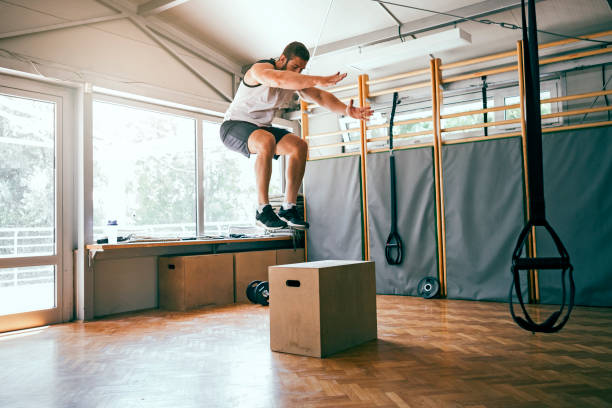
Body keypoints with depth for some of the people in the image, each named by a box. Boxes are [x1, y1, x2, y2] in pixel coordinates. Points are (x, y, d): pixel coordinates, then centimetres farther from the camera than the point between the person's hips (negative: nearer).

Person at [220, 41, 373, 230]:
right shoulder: (260, 69, -20)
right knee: (266, 142, -38)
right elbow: (279, 79, -44)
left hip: (261, 127, 8)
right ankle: (262, 210, -30)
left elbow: (320, 96, -8)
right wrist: (317, 80, -51)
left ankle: (288, 208, -8)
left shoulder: (295, 79, 3)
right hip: (234, 125, -8)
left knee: (299, 146, -12)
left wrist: (346, 110, -26)